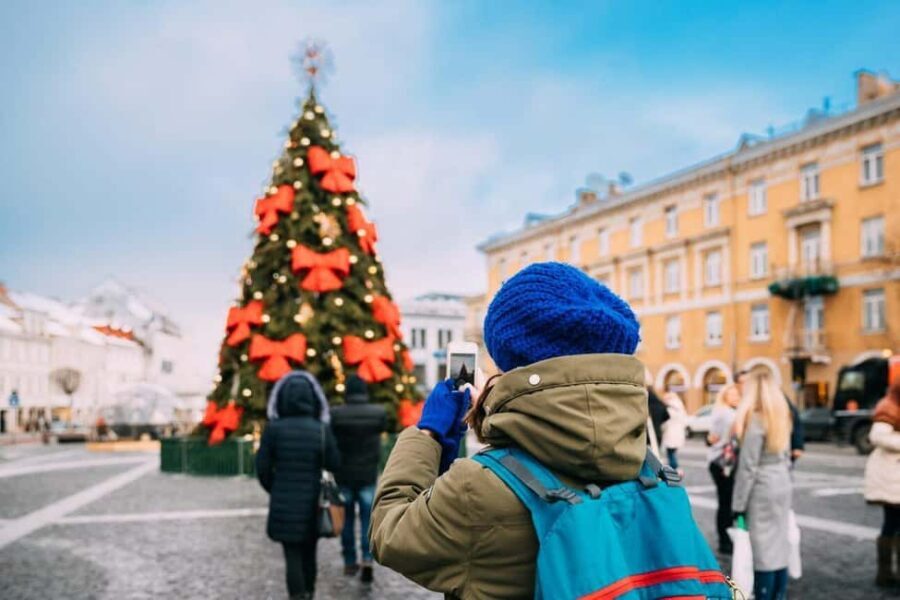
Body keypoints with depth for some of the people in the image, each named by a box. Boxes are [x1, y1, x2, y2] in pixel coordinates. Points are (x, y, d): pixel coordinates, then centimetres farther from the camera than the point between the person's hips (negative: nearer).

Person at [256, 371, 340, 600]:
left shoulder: (273, 429, -10)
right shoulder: (322, 430, -9)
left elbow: (263, 469, -6)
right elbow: (334, 465, -6)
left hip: (284, 505, -1)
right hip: (313, 504, 2)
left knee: (293, 556, 5)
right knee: (309, 553, 19)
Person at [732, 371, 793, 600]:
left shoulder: (755, 420, -16)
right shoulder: (781, 417, 8)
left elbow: (748, 467, -16)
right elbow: (786, 458, 15)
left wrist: (738, 503, -12)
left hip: (762, 489, -8)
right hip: (782, 485, 8)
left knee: (763, 546, -2)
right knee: (779, 543, 13)